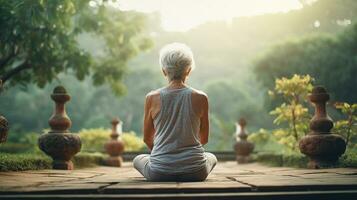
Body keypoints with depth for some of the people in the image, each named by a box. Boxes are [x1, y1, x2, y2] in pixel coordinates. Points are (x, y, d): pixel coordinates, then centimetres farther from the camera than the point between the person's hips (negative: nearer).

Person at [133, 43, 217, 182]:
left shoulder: (152, 98, -6)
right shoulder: (200, 98, -6)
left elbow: (147, 139, 7)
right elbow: (204, 139, 6)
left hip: (159, 173, 0)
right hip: (195, 172, 0)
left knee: (138, 160, 34)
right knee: (211, 157, 35)